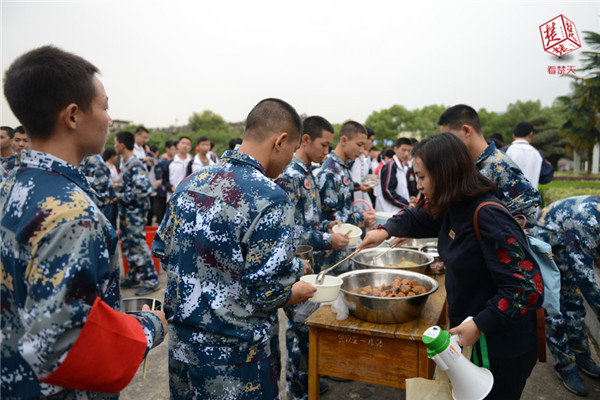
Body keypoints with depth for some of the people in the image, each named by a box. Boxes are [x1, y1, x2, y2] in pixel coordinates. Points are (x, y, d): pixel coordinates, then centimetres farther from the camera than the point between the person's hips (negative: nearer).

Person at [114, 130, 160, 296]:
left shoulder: (135, 165, -19)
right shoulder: (126, 163, 11)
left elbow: (145, 189, -28)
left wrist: (122, 196, -19)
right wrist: (118, 191, 8)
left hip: (136, 212, -10)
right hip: (126, 212, 10)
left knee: (138, 245, -5)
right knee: (127, 245, 16)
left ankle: (151, 281, 5)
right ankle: (133, 277, 28)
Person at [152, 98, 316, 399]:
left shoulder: (189, 184, -1)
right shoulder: (270, 199, -23)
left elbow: (161, 250, 8)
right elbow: (265, 291, -23)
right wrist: (294, 293, -3)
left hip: (180, 341, 7)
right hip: (234, 356, -6)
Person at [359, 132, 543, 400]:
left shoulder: (488, 216, -28)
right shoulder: (454, 208, -2)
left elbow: (528, 287, -28)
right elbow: (415, 219, 17)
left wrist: (480, 325, -25)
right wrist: (386, 230, 0)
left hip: (501, 351, -8)